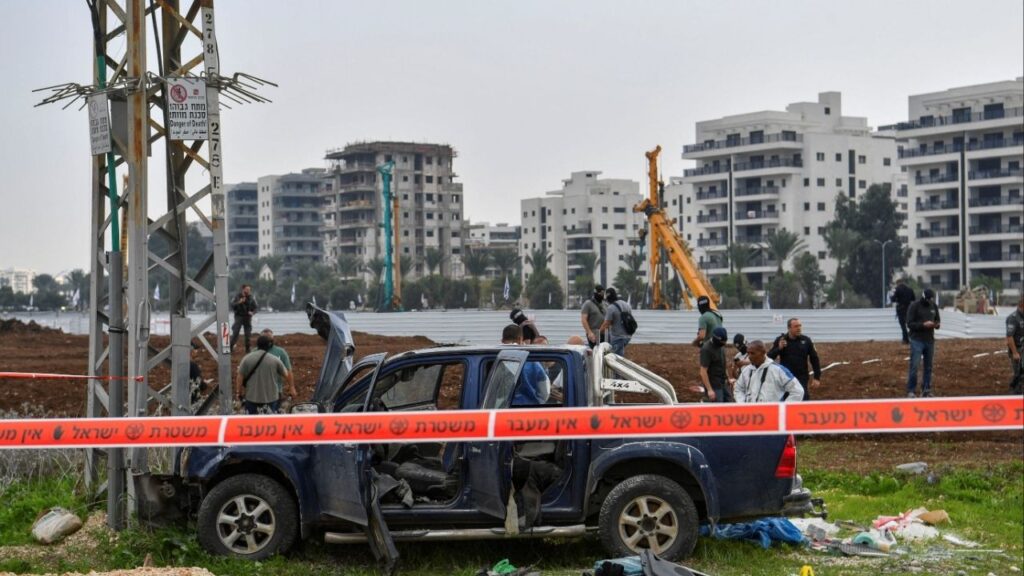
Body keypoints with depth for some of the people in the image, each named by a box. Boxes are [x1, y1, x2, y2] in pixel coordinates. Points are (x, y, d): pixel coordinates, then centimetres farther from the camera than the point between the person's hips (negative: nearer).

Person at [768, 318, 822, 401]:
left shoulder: (806, 341, 2)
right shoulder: (780, 340, 1)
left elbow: (814, 359, 5)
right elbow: (770, 357, -1)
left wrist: (817, 378, 1)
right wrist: (779, 348, -19)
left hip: (802, 379, 0)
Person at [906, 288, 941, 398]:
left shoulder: (934, 306, 9)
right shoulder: (914, 306, -7)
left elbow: (937, 319, 18)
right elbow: (910, 324, -10)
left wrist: (936, 324, -6)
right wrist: (923, 325, -22)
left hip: (930, 340, 5)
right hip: (917, 340, -5)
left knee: (928, 367, 6)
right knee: (914, 366, -8)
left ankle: (926, 390, 13)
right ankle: (911, 391, -2)